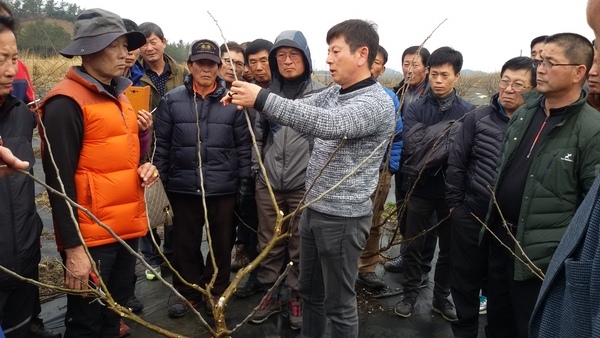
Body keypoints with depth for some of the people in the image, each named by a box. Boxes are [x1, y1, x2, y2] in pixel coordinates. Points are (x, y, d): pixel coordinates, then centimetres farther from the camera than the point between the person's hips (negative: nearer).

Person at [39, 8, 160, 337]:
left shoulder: (118, 96, 12)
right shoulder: (66, 103, -14)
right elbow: (60, 181, -17)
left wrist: (144, 167, 2)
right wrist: (73, 247, -18)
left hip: (126, 228, 8)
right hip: (90, 237, -8)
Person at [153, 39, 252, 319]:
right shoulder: (172, 100, 1)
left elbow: (244, 146, 0)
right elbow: (162, 144, 4)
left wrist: (244, 184, 0)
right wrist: (161, 182, 3)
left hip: (224, 189, -1)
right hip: (183, 189, 1)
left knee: (221, 244, 13)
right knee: (185, 245, 13)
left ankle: (216, 292, 32)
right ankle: (188, 293, 32)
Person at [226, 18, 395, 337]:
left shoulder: (377, 102, -20)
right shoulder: (333, 93, 8)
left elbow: (329, 124, -35)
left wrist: (262, 99, -37)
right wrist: (248, 99, -13)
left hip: (342, 218, -8)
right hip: (312, 210, 8)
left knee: (339, 303, 9)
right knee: (309, 291, 23)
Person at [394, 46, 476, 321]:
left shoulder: (468, 111, -3)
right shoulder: (415, 109, -4)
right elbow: (411, 144, -20)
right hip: (420, 188, 0)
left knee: (449, 248, 14)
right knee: (413, 246, 12)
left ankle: (441, 297, 32)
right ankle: (410, 294, 30)